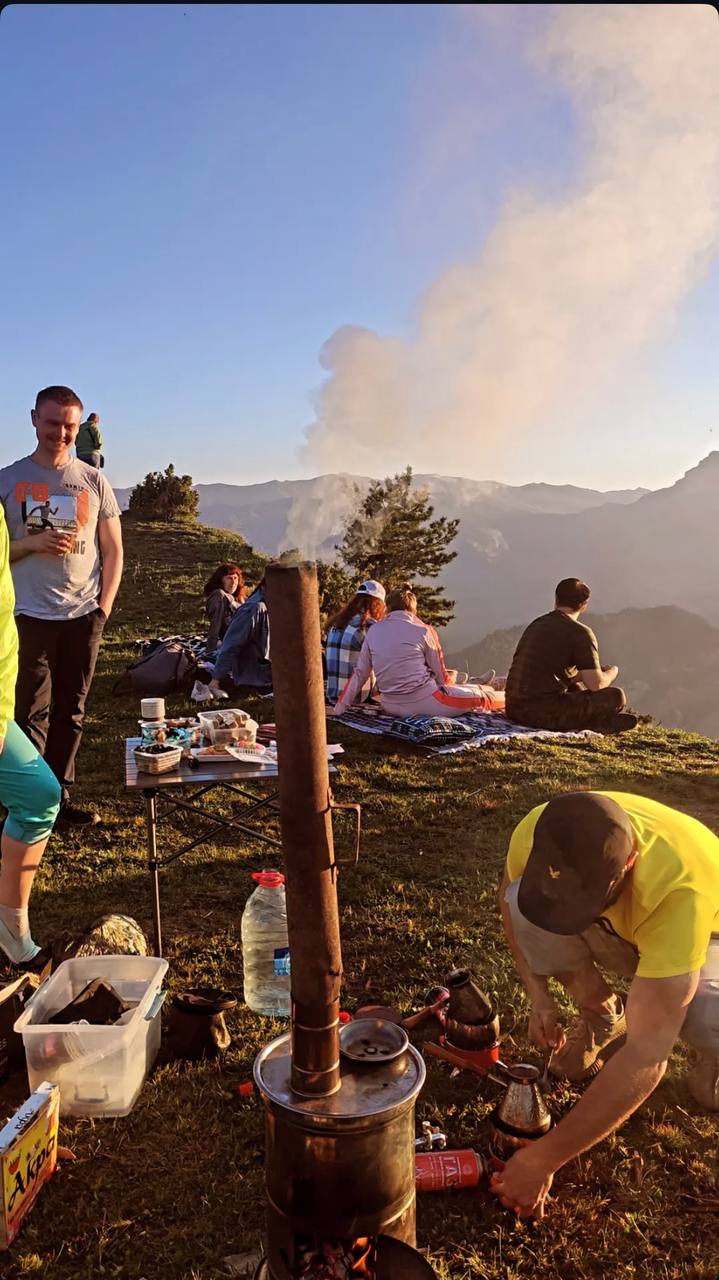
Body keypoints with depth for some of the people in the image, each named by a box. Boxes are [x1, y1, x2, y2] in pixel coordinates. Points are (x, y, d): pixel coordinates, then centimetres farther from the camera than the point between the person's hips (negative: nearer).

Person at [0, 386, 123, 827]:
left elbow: (113, 551, 9)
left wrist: (105, 605, -1)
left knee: (71, 712, 8)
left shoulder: (94, 481, 7)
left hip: (83, 615, 2)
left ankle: (60, 796, 19)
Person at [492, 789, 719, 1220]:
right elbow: (511, 895, -6)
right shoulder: (540, 832, -32)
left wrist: (543, 1159, -38)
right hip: (618, 933, 4)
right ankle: (603, 1017, 2)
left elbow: (646, 1052, -43)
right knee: (528, 904, -27)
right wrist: (539, 994, -17)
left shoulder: (680, 889, -44)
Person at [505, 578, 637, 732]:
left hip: (513, 709, 8)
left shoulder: (536, 624, 16)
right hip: (544, 714, -8)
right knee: (616, 696, 0)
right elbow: (596, 684, -9)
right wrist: (612, 673, 13)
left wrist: (579, 675, 33)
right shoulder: (581, 633, -8)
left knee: (575, 687, 36)